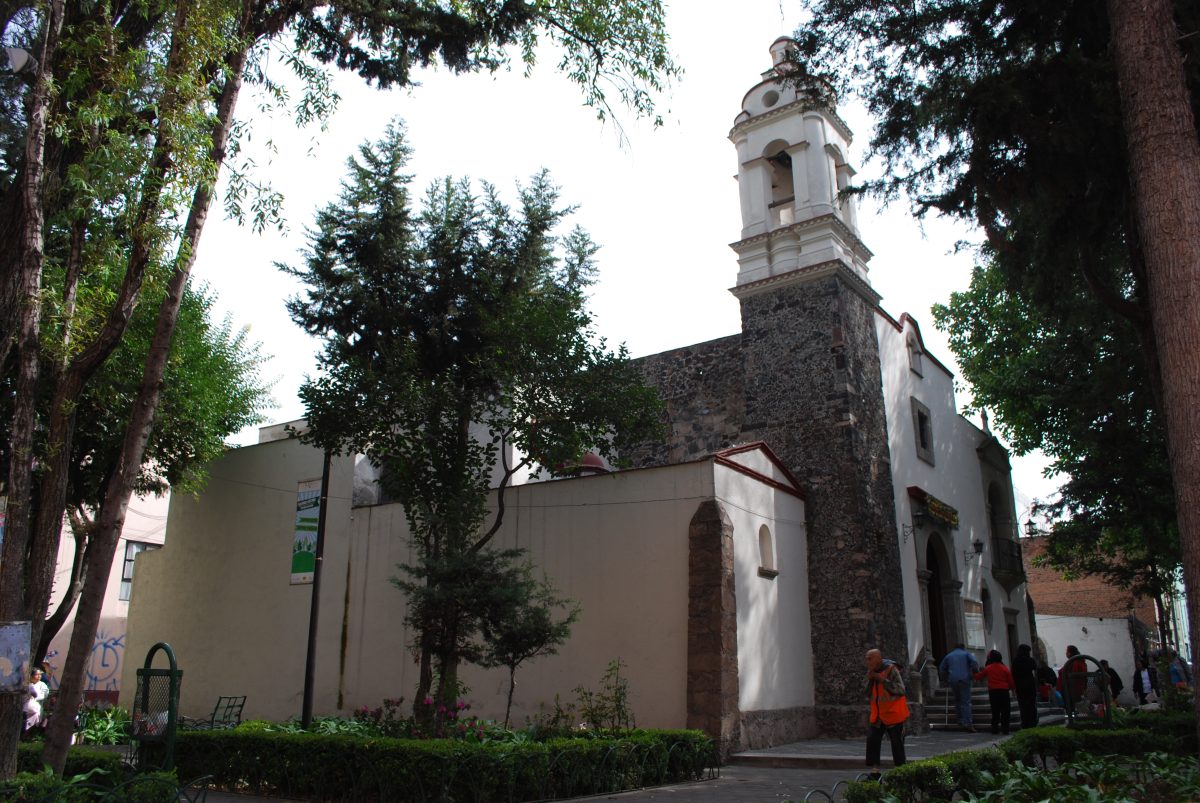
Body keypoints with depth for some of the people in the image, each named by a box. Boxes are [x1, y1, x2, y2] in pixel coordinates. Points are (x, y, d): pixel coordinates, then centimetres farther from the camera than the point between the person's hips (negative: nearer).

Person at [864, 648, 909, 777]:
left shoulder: (891, 670, -15)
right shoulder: (872, 672, 7)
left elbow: (900, 690, -24)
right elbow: (868, 695, 7)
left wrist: (882, 679, -26)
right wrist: (869, 680, -9)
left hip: (894, 714, -6)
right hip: (878, 715, 7)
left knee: (897, 744, 1)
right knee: (872, 741, 0)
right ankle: (874, 772, 7)